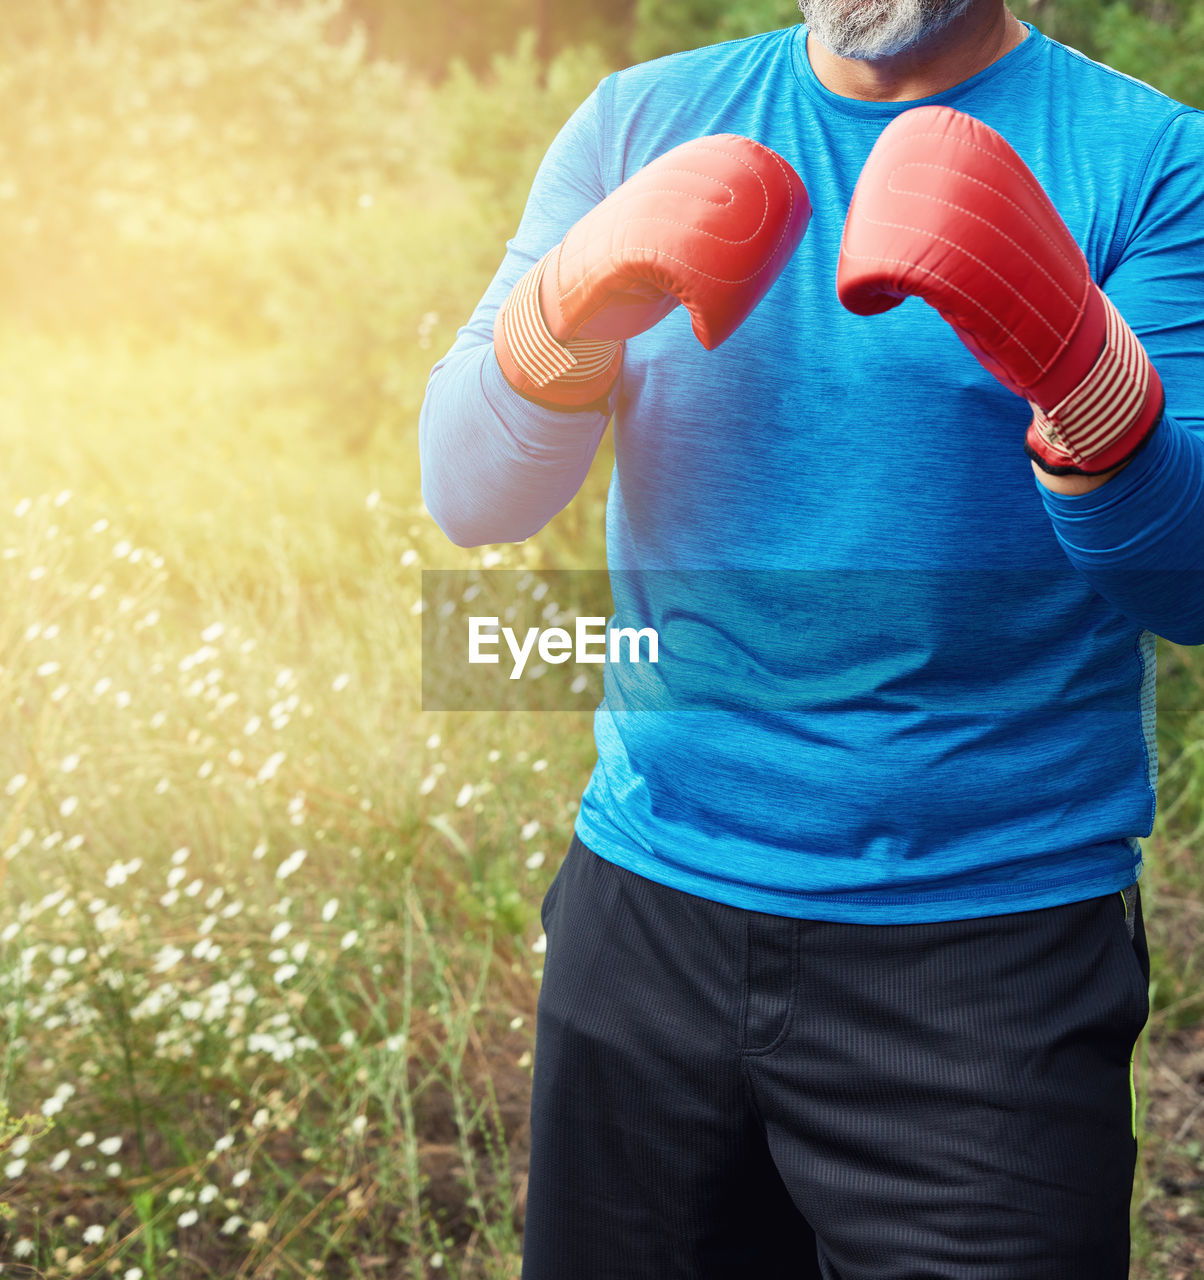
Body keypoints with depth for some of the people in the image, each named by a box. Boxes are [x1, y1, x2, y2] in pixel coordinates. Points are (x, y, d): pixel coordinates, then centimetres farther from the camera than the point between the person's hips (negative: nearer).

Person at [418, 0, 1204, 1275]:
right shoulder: (642, 120, 6)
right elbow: (467, 499, -2)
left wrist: (1082, 368, -31)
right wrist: (571, 311, -22)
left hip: (992, 950, -3)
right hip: (651, 899, 4)